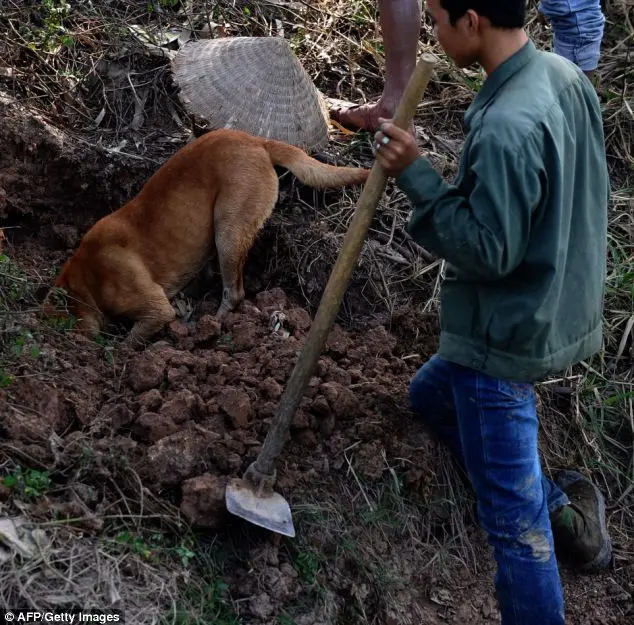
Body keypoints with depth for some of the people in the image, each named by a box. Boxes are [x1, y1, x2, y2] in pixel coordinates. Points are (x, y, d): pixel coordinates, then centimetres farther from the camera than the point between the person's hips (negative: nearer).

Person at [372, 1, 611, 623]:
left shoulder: (505, 127, -29)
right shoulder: (563, 74, 0)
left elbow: (487, 251, -24)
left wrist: (416, 175, -21)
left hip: (505, 335, -10)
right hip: (554, 309, 10)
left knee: (511, 515, 2)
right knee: (431, 393, 30)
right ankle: (559, 502, 32)